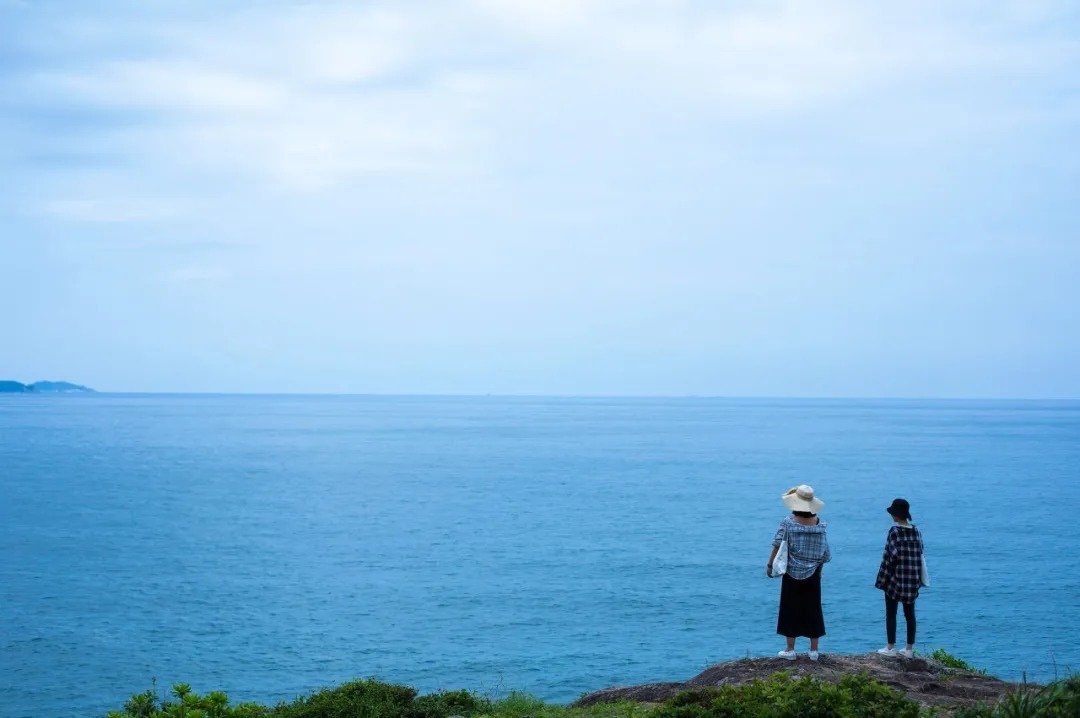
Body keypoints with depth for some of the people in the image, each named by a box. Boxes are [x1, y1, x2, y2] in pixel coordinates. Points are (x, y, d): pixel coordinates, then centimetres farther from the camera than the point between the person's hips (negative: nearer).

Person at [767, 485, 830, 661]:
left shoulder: (788, 522, -11)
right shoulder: (818, 523, -3)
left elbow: (777, 545, -12)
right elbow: (824, 551, 1)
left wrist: (770, 565, -2)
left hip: (792, 573, -2)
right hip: (812, 574, 2)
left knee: (790, 609, 5)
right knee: (813, 610, 10)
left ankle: (790, 649, 7)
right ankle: (814, 650, 13)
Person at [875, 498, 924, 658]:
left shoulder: (894, 531, -13)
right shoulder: (916, 531, 5)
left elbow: (891, 556, -15)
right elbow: (920, 555, 7)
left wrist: (882, 579, -8)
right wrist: (918, 579, 14)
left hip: (896, 578, -6)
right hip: (913, 579, 6)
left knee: (891, 613, 4)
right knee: (909, 613, 10)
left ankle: (890, 647, 6)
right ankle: (909, 649, 13)